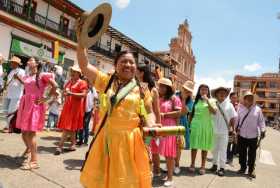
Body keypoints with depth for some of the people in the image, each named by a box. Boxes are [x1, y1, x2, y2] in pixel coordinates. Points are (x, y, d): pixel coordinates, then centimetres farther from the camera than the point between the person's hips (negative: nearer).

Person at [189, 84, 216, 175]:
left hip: (206, 126, -1)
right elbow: (192, 113, 12)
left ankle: (203, 166, 14)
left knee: (205, 147, 4)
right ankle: (192, 164, 15)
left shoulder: (211, 101, 3)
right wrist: (189, 124, 8)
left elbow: (214, 111, -14)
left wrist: (207, 100, -17)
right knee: (194, 145, 3)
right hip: (196, 125, 1)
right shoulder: (196, 101, 9)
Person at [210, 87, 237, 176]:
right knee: (214, 149, 15)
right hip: (214, 131, 2)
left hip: (224, 131, -2)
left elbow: (232, 118, 1)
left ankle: (222, 167, 13)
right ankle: (215, 164, 30)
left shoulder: (229, 105, -2)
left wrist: (233, 129, 1)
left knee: (222, 150, 4)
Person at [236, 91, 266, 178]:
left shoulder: (257, 109, 0)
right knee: (242, 153, 10)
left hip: (253, 136, -1)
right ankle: (243, 168, 25)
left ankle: (251, 170, 20)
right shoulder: (240, 108, 3)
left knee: (252, 154, 6)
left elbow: (261, 121, 1)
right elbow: (237, 120, 4)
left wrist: (263, 130, -9)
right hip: (242, 135, 1)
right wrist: (236, 129, -2)